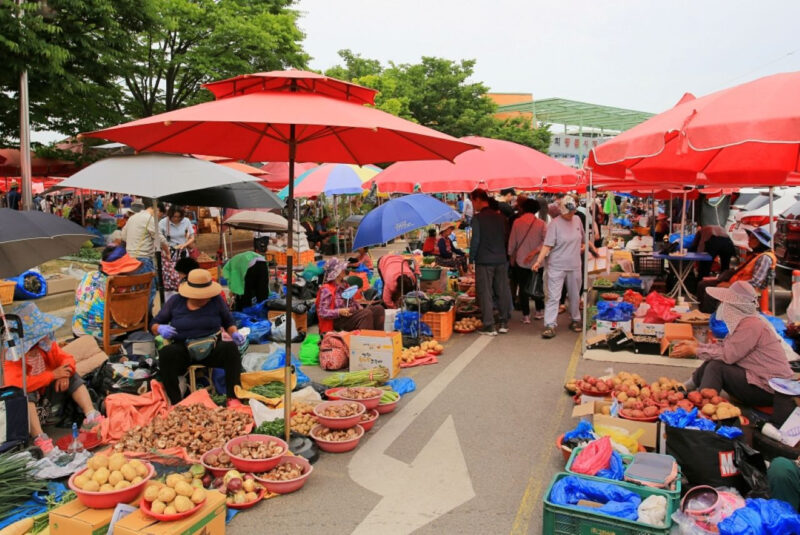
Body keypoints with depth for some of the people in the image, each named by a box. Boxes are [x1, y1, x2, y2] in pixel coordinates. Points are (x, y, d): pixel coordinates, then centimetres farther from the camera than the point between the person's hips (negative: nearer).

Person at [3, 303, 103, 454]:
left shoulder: (46, 346, -7)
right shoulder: (10, 357, -24)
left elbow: (67, 358, -2)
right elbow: (19, 384, -36)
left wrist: (64, 375, -26)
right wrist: (53, 374, -33)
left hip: (47, 394, 6)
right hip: (25, 402, -6)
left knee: (73, 376, -6)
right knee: (25, 393, -36)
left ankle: (91, 415, -17)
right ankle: (39, 437, -42)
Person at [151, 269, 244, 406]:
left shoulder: (216, 300, -1)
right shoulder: (175, 301, 0)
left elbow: (229, 322, 14)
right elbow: (153, 325, 10)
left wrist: (234, 333, -9)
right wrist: (160, 328, -14)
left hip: (212, 349, 0)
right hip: (182, 350, 0)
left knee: (231, 347, -31)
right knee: (166, 353, -33)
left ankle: (233, 397, -30)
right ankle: (175, 403, -31)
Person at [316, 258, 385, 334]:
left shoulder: (344, 285, 17)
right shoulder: (326, 290, -8)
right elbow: (322, 312, -13)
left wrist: (359, 307, 5)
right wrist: (340, 312, -24)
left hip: (353, 314, 8)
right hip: (339, 320, -8)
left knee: (378, 309, -12)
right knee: (367, 313, -31)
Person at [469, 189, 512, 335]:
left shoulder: (478, 218, -10)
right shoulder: (501, 217, 7)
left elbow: (475, 240, -12)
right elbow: (506, 238, 12)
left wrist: (471, 259, -3)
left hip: (484, 261, -5)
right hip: (501, 260, 6)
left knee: (485, 294, 1)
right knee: (503, 291, 12)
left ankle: (489, 327, 2)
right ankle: (504, 323, 19)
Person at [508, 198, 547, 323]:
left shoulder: (517, 222, -5)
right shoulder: (541, 223, -5)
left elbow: (512, 241, 0)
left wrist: (511, 256, 12)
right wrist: (535, 251, -11)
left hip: (521, 260, -1)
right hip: (537, 260, 1)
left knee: (523, 288, 5)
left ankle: (526, 315, 6)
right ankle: (540, 311, 25)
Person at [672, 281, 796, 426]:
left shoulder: (751, 325, -22)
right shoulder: (744, 321, 8)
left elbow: (727, 355, -23)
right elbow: (724, 346, 11)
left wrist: (694, 351, -14)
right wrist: (696, 345, 3)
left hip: (771, 390, -10)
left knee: (716, 367, -21)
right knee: (709, 364, 5)